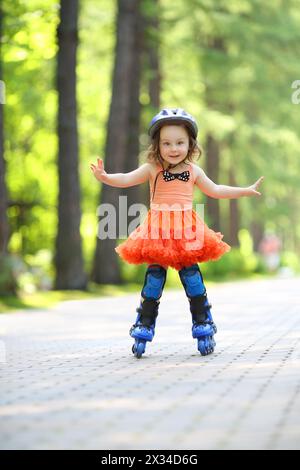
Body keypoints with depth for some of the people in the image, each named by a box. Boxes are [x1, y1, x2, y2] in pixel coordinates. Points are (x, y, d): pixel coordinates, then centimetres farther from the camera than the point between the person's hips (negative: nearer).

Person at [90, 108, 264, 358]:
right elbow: (126, 179, -11)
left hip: (187, 233, 2)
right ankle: (144, 326, 5)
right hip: (157, 233, -1)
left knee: (191, 273, -1)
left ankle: (203, 325, 9)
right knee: (154, 274, -3)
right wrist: (105, 177, -30)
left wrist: (246, 190, 25)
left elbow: (215, 190, 22)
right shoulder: (152, 169, -1)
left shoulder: (193, 171, 8)